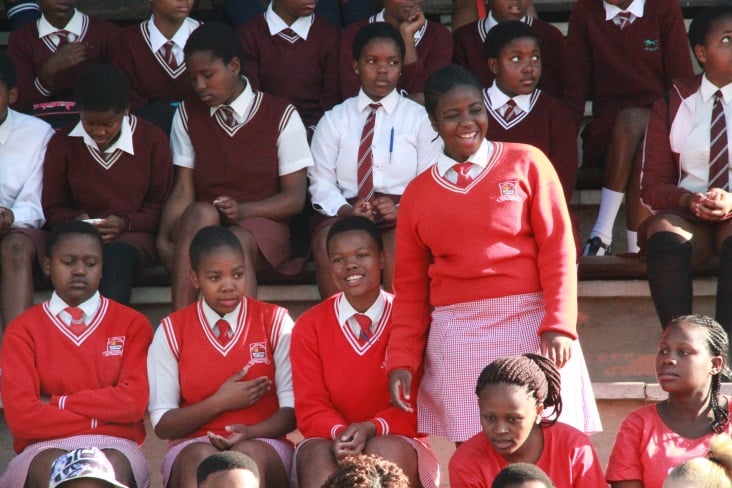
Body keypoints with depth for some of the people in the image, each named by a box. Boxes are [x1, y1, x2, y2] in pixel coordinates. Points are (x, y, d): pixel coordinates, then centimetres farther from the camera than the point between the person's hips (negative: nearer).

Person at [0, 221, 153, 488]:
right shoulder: (23, 330, 8)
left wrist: (58, 403, -4)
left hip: (114, 447, 0)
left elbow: (134, 402, -6)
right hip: (46, 448, 0)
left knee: (113, 465, -36)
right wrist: (100, 417, -6)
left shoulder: (132, 324, 9)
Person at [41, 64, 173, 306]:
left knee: (118, 256, -38)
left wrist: (125, 222, -12)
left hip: (133, 233, -1)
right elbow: (53, 209, 14)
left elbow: (161, 207, 6)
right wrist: (75, 220, -9)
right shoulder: (62, 144, 9)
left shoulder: (152, 139, 5)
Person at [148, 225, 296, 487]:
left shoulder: (274, 322, 5)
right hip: (193, 445, 0)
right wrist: (219, 402, -10)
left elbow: (292, 409, 0)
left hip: (262, 443, 0)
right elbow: (162, 424, 3)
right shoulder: (172, 331, 6)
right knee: (201, 457, -36)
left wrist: (249, 432, -20)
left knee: (251, 454, -36)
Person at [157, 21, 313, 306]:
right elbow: (184, 190, 5)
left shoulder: (281, 116, 3)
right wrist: (164, 237, -15)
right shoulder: (188, 115, 13)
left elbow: (295, 198, 0)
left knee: (238, 241, -38)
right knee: (200, 213, -35)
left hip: (261, 223, -2)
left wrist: (242, 209, -18)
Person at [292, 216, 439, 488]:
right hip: (333, 445, 1)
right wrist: (339, 432, -23)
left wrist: (372, 428, -23)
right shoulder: (309, 326, 7)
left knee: (387, 450, -35)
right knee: (317, 454, -32)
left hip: (400, 446, -1)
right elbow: (310, 407, 1)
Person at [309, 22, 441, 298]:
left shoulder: (419, 119, 13)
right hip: (344, 215, 1)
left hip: (402, 216, -1)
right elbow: (321, 183, 9)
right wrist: (346, 210, -12)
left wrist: (402, 211, -14)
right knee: (328, 243, -34)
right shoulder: (333, 121, 17)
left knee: (399, 245, -37)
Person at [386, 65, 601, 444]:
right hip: (456, 338, 2)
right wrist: (401, 360, 7)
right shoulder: (417, 194, 14)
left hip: (528, 324, -2)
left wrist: (559, 325, -9)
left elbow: (558, 249, 1)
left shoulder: (526, 164, 7)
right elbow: (409, 286, 16)